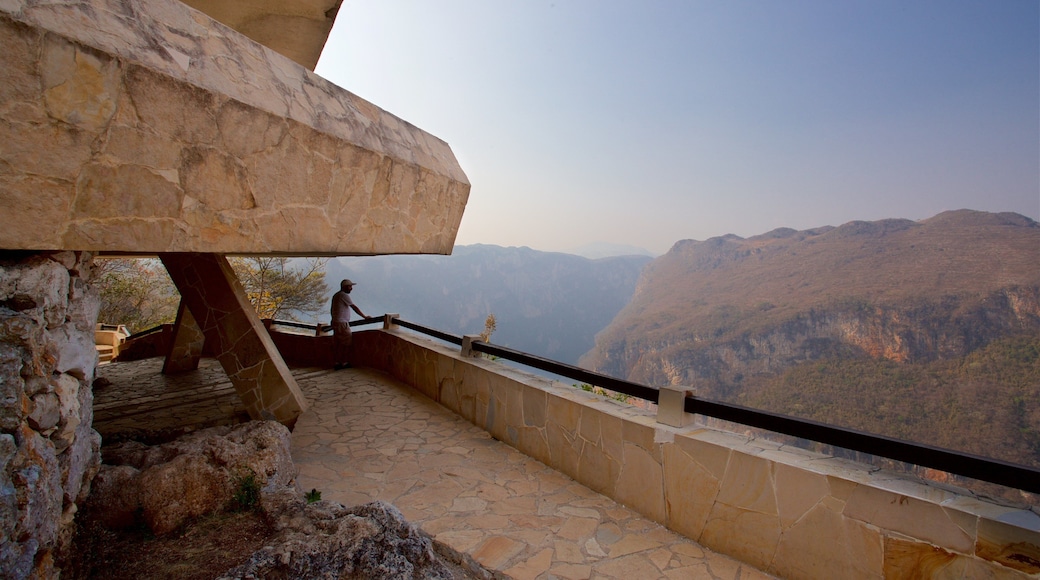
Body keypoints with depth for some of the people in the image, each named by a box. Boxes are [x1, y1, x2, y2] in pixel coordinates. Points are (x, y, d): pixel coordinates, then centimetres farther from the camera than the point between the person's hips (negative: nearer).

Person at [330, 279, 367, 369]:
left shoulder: (335, 295, 16)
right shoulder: (344, 295, -13)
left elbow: (332, 310, 21)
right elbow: (355, 308, -12)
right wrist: (365, 316, -5)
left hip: (335, 322, 9)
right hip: (342, 324, -9)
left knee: (339, 344, 11)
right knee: (347, 343, 1)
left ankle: (338, 363, 11)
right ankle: (344, 363, 6)